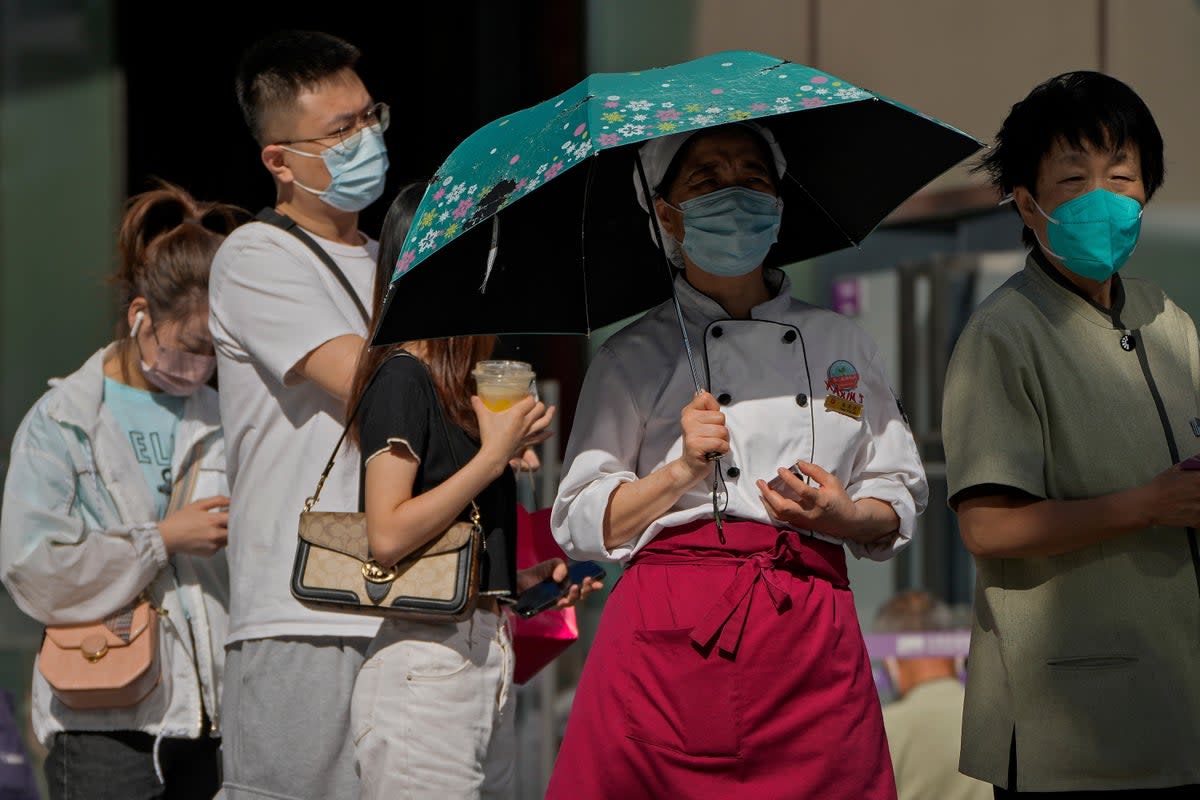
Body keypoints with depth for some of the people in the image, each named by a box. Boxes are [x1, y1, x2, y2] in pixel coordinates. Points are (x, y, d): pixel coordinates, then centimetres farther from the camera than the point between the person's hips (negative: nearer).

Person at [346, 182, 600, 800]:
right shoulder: (402, 378, -8)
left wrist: (528, 580, 8)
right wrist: (495, 455, -13)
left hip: (486, 660, 9)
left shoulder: (460, 388, 18)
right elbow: (388, 535, -18)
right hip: (426, 670, -9)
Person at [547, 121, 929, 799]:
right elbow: (581, 524, 4)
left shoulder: (841, 344, 14)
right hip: (671, 635, -2)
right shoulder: (634, 356, 8)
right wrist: (682, 471, -10)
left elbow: (900, 500, 16)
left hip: (812, 641, 2)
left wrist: (845, 515, -5)